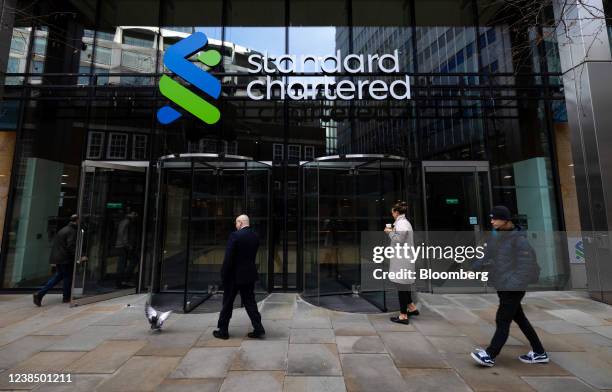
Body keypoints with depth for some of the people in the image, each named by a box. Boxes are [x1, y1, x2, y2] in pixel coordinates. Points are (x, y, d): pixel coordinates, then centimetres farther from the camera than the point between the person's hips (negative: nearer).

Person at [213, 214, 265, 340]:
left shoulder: (235, 235, -17)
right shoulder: (255, 236, 2)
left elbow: (228, 258, -16)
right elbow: (252, 255, 7)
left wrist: (224, 275, -8)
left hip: (235, 275, -5)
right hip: (250, 274, 5)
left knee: (227, 303, 12)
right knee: (250, 301, 14)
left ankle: (223, 331, 25)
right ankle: (258, 328, 13)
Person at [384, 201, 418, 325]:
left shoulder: (401, 223, -16)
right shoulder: (404, 222, 16)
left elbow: (398, 240, -21)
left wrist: (390, 232, -8)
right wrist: (392, 231, 8)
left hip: (402, 260, -10)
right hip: (402, 258, 10)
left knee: (402, 284, -4)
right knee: (404, 283, 21)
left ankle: (403, 316, 5)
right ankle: (411, 307, 34)